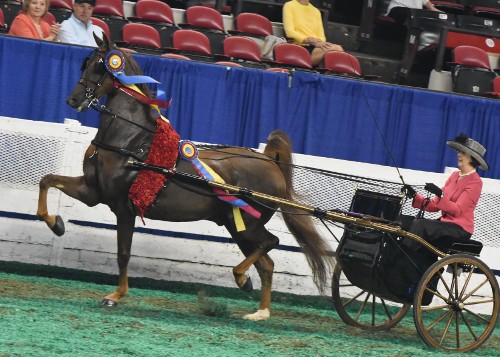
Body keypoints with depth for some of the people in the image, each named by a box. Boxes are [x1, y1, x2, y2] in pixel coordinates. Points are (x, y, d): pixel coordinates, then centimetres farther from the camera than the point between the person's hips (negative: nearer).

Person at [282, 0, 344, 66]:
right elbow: (290, 32, -6)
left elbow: (322, 37, 16)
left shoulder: (316, 11, 24)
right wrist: (312, 41, -19)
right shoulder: (289, 6, 8)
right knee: (336, 49, -32)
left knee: (338, 49, -30)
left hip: (316, 47, 5)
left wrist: (319, 42, -10)